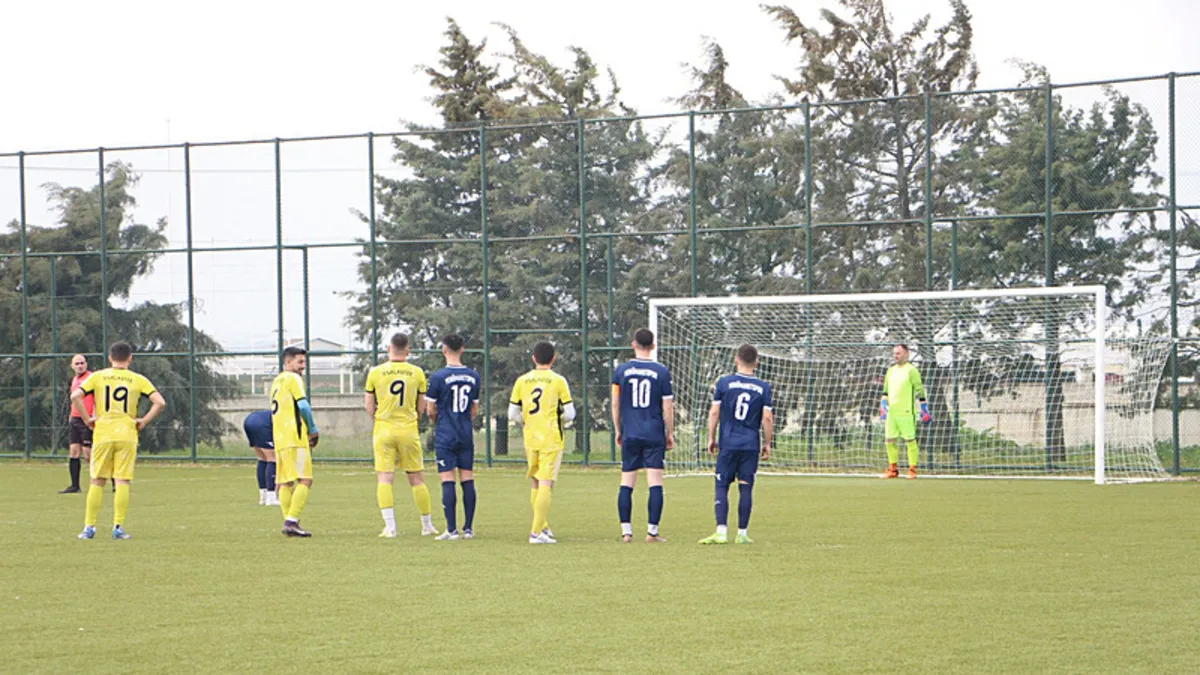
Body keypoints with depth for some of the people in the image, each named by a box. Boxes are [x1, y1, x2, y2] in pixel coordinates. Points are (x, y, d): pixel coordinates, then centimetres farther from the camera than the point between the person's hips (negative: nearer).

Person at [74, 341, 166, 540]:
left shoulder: (97, 377, 4)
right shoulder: (138, 380, 3)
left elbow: (75, 396, -8)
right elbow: (159, 402, -5)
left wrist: (88, 420, -1)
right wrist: (143, 421, 2)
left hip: (102, 434, 1)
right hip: (127, 434, -1)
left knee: (97, 482, 8)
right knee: (122, 482, 1)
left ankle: (89, 527, 8)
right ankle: (118, 527, -3)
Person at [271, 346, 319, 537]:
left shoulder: (276, 381, 22)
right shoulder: (293, 379, -5)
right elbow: (303, 406, -13)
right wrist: (313, 430, -1)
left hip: (279, 439, 9)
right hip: (294, 437, -9)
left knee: (285, 482, 8)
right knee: (304, 480, -10)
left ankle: (288, 523, 7)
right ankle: (292, 521, -20)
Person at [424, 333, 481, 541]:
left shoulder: (438, 377, -10)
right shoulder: (473, 376, 5)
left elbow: (430, 410, -3)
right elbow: (475, 410, 13)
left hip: (445, 437, -4)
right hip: (466, 437, 5)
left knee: (447, 482, -4)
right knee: (467, 480, 7)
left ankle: (451, 529, -7)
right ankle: (468, 528, 8)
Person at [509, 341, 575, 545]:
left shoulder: (522, 381, 4)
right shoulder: (558, 381, -5)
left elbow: (512, 414, 4)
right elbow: (569, 414, -5)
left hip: (530, 439, 4)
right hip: (552, 440, -4)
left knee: (535, 484, 17)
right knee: (545, 484, -6)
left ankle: (543, 526, 23)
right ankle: (537, 532, -12)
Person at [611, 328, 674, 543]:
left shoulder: (621, 370, 2)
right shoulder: (661, 371, -3)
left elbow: (615, 404, 5)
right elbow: (667, 407, -1)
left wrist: (618, 431, 16)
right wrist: (670, 434, 8)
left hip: (630, 434, 2)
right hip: (654, 435, -2)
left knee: (626, 483, 6)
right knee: (655, 482, -1)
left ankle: (626, 531, 3)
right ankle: (652, 531, -6)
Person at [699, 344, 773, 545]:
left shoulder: (724, 383, -1)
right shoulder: (763, 388, 2)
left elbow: (714, 412, -1)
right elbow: (767, 418, 0)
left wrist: (711, 438, 9)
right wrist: (767, 444, 10)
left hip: (728, 444, -1)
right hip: (751, 445, 1)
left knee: (721, 486, 2)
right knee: (746, 488, 5)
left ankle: (721, 531, -9)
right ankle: (742, 533, 6)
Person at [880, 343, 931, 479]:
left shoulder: (911, 370, -5)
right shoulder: (891, 370, 16)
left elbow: (919, 390, -5)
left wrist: (924, 409, -7)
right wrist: (883, 405, 13)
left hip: (906, 412, -7)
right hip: (891, 412, 7)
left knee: (909, 440, -5)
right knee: (889, 440, 5)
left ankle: (912, 469, 1)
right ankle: (893, 469, 14)